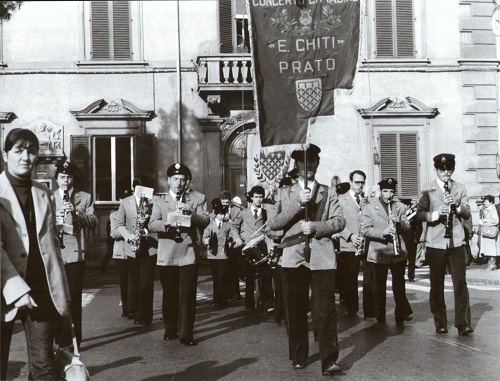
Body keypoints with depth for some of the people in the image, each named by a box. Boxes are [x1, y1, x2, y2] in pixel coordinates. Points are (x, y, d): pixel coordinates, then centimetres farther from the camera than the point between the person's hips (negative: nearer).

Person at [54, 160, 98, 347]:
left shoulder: (85, 197, 11)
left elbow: (93, 222, 1)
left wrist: (76, 212, -15)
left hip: (75, 253, -1)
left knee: (74, 298, -1)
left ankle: (74, 341, 6)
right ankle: (59, 339, 14)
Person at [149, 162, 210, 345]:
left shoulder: (197, 198, 10)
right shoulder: (160, 201, 12)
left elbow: (205, 221, -2)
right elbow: (152, 225, -2)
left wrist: (190, 213, -18)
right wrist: (167, 223, -21)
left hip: (188, 253, -1)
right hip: (167, 255, 2)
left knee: (187, 295, -5)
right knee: (169, 294, 10)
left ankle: (186, 334, 1)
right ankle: (170, 329, 24)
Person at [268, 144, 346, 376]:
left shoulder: (328, 193, 12)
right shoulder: (285, 193, 12)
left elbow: (340, 221, 1)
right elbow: (273, 224, 0)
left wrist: (316, 227, -14)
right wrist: (298, 204, -10)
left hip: (322, 258, -1)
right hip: (294, 257, 1)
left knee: (325, 311, -7)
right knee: (296, 310, 9)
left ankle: (329, 361, -3)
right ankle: (298, 357, 21)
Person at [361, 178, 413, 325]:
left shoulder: (400, 207, 11)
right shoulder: (370, 208, 1)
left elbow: (407, 227, 9)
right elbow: (365, 229, -9)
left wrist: (399, 221, -14)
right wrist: (383, 232, -24)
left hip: (398, 253, 2)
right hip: (379, 253, -2)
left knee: (399, 285, 5)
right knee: (379, 287, 7)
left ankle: (402, 313, 17)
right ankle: (380, 317, 19)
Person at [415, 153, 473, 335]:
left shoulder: (460, 188, 10)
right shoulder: (428, 190, 2)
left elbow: (467, 214, 6)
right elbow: (418, 214, -3)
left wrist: (457, 205, -14)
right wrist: (436, 214, -19)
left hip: (456, 243, 1)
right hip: (435, 244, -1)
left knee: (460, 283, -3)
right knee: (437, 285, 6)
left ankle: (463, 323, 3)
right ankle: (440, 323, 17)